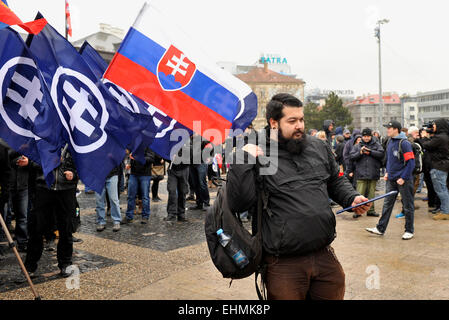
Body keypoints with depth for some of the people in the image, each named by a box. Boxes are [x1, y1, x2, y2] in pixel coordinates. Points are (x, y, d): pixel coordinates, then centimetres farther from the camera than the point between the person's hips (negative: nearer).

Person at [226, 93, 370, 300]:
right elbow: (238, 204, -17)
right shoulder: (258, 157, -8)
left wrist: (352, 198, 4)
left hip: (325, 256, 5)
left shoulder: (319, 148, 9)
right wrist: (243, 160, -22)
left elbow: (336, 182, 23)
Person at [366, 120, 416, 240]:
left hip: (404, 180, -7)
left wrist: (403, 178, -18)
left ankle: (409, 231, 18)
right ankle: (381, 228, 15)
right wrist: (388, 172, 11)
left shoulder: (404, 143, -15)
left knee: (408, 206, 6)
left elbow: (411, 162, -16)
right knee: (387, 204, 9)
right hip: (392, 180, 7)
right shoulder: (390, 143, 8)